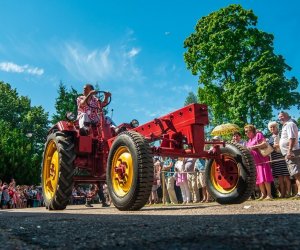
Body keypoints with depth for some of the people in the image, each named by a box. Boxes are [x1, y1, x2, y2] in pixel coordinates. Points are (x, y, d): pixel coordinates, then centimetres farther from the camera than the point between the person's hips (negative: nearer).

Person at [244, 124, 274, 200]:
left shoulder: (258, 135, 0)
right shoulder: (248, 141, 21)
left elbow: (264, 144, -12)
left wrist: (254, 146, -19)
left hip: (262, 160, -7)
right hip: (254, 162, 7)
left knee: (264, 177, -9)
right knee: (259, 179, 5)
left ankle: (269, 194, -6)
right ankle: (263, 194, 9)